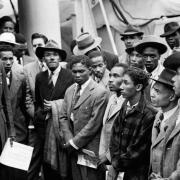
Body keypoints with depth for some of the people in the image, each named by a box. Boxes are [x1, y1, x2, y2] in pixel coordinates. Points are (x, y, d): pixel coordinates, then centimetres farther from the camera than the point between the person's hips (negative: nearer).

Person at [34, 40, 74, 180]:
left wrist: (55, 105, -10)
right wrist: (40, 112, -3)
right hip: (45, 126, 4)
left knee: (64, 162, 2)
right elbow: (37, 102, 16)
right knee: (48, 166, 6)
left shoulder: (70, 76, -4)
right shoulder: (40, 77, 10)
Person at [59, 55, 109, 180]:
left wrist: (74, 143, -10)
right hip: (74, 151, 6)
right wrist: (69, 140, -3)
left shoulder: (100, 93, -13)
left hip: (89, 150, -6)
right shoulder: (70, 91, 11)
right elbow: (63, 117, 11)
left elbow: (94, 123, -15)